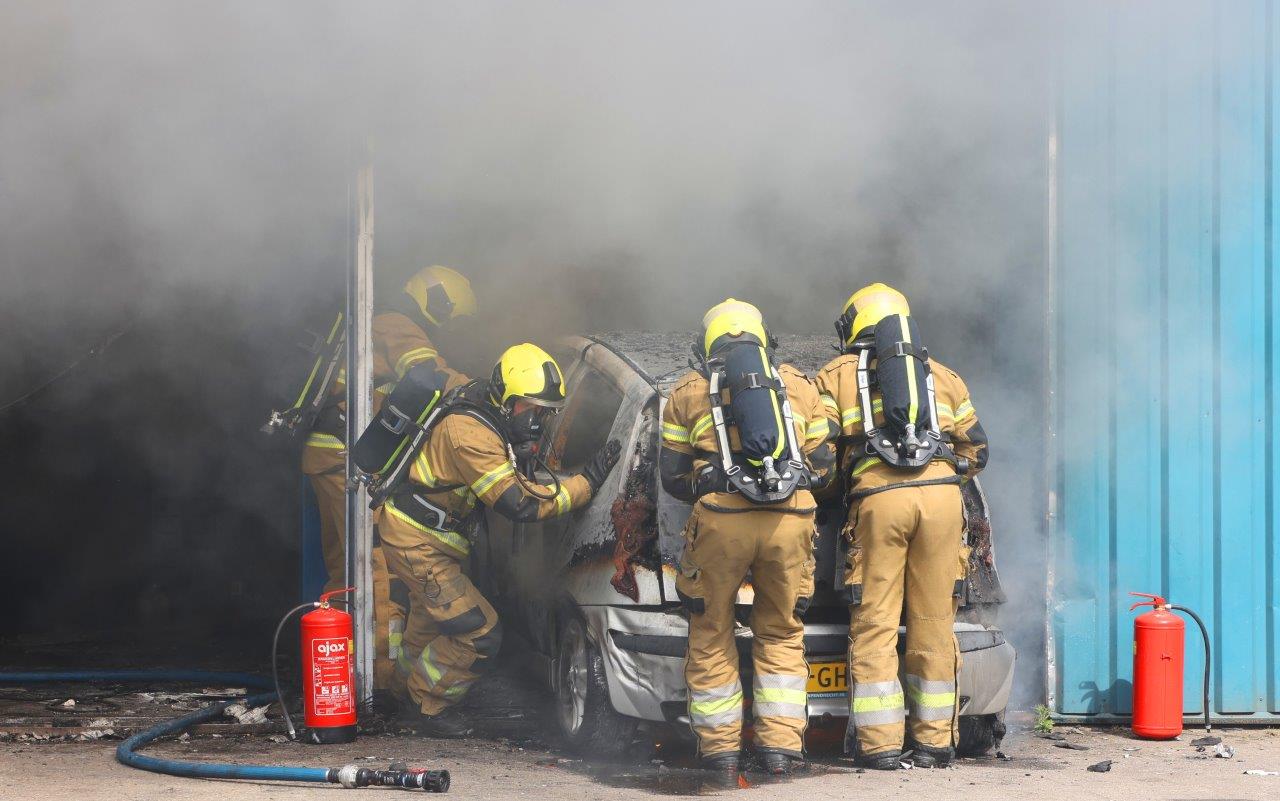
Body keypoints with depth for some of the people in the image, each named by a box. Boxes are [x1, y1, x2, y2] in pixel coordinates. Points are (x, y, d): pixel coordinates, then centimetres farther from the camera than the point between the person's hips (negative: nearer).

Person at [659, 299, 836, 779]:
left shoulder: (687, 393, 14)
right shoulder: (798, 386, 19)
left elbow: (672, 476, 15)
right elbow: (823, 465, 20)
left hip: (721, 522, -2)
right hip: (790, 522, 2)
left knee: (712, 637, 12)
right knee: (782, 635, 16)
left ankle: (720, 750, 12)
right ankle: (780, 746, 10)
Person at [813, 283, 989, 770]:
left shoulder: (836, 375, 17)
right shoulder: (942, 375, 26)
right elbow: (976, 450, 24)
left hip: (879, 499, -3)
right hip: (943, 498, 3)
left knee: (875, 625, 2)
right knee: (934, 625, 7)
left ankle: (880, 744, 0)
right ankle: (933, 742, 11)